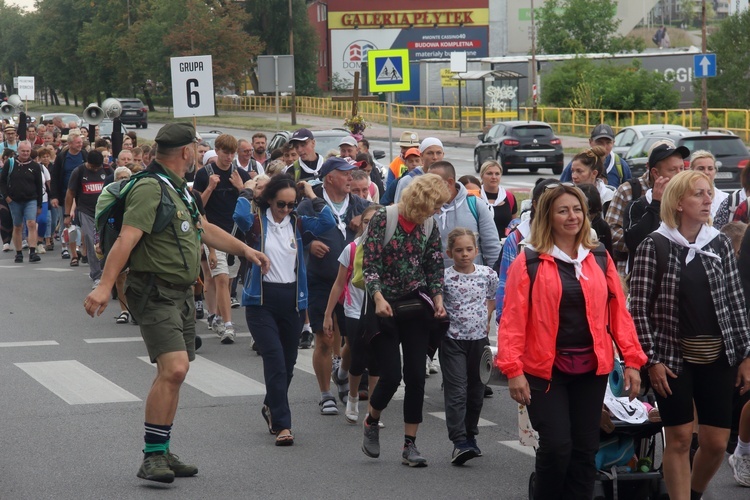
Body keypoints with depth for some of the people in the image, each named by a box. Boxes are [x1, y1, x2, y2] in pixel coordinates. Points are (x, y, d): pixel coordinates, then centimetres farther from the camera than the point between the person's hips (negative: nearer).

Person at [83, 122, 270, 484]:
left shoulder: (181, 190, 16)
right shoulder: (150, 190, -15)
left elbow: (204, 229, 31)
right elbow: (126, 239, -25)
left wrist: (245, 250, 33)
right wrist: (104, 286, -33)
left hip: (182, 293, 10)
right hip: (154, 293, -10)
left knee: (173, 373, 12)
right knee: (174, 368, -20)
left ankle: (162, 453, 22)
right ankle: (152, 457, -15)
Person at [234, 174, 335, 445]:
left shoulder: (298, 223, 6)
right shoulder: (257, 222, -3)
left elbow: (328, 222, -9)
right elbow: (240, 215, -25)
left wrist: (312, 195, -4)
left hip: (292, 300, 4)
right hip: (262, 300, -4)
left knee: (288, 362, 13)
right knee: (275, 359, -14)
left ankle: (272, 406, 39)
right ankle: (282, 424, -14)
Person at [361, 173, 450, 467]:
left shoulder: (429, 226, 4)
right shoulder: (383, 219, -11)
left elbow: (435, 266, 9)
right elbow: (369, 264, -14)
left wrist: (437, 298, -6)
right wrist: (378, 296, -26)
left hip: (416, 308, 4)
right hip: (385, 308, -4)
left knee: (416, 376, -1)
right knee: (391, 375, -8)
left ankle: (410, 445, 7)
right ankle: (371, 423, 24)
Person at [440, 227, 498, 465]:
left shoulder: (488, 275, 0)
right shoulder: (444, 277, -9)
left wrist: (487, 323, 8)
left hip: (479, 339, 4)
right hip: (453, 340, -4)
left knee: (476, 391, 12)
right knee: (456, 391, -9)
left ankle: (470, 436, 26)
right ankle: (459, 441, -14)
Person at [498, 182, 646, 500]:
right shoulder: (529, 262, -3)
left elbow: (618, 311, 9)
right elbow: (513, 318, -6)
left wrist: (632, 359, 2)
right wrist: (513, 370, -13)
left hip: (591, 368, 4)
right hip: (545, 369, -4)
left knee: (585, 449, 6)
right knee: (556, 446, -10)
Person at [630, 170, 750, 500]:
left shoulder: (720, 243, 5)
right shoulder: (654, 246, -7)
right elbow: (639, 307, -8)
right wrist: (652, 360, -12)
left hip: (718, 358, 4)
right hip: (673, 357, -4)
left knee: (716, 442, 5)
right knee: (679, 438, 0)